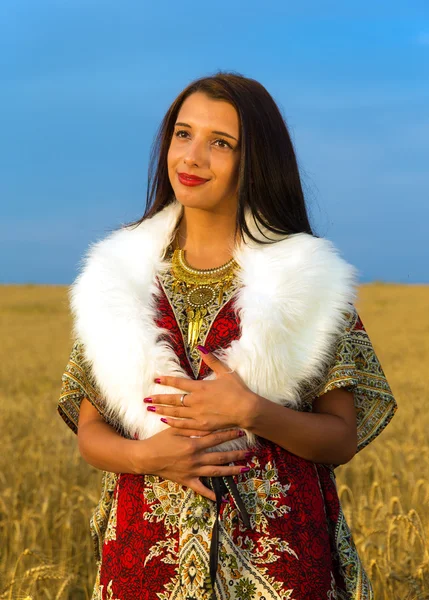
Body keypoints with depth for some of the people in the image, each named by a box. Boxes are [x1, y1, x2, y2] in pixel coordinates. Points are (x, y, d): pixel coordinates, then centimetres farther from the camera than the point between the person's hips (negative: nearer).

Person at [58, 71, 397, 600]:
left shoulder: (308, 280, -2)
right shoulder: (118, 278, 4)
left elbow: (342, 440, -3)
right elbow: (90, 432, 6)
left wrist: (252, 412, -19)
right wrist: (144, 455, -14)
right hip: (150, 554, 2)